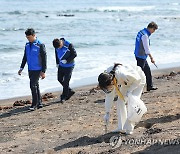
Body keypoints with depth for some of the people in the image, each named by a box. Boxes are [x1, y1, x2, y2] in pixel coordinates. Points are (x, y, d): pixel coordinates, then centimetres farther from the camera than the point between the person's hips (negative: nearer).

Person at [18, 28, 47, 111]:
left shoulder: (40, 45, -12)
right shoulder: (27, 45, 7)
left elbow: (44, 59, -11)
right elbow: (25, 57, 17)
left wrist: (43, 71, -13)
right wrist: (21, 68, 14)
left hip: (37, 70, -6)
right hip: (30, 69, 6)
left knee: (33, 86, -11)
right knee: (35, 86, 11)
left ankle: (34, 104, -3)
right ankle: (39, 103, 19)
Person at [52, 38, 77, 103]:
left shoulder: (69, 45, -22)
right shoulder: (57, 46, -5)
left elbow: (74, 54, -16)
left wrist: (67, 60, -21)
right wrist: (57, 63, 9)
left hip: (69, 66, -6)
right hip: (61, 65, 7)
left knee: (66, 81, -5)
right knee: (60, 79, 12)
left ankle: (64, 96, 6)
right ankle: (70, 91, 27)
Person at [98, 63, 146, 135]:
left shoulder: (122, 75, -43)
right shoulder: (108, 80, -21)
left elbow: (138, 79, -26)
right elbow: (109, 96, -9)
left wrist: (129, 91, -32)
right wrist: (107, 113, -8)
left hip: (138, 80, -6)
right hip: (127, 82, 6)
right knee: (120, 102, -3)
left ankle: (129, 129, -7)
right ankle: (121, 128, 4)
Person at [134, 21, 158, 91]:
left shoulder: (142, 32, 10)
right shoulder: (145, 35, -21)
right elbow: (147, 48, -21)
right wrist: (151, 58, -15)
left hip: (142, 56, 10)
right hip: (141, 56, -10)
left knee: (147, 70, 17)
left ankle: (150, 86, 27)